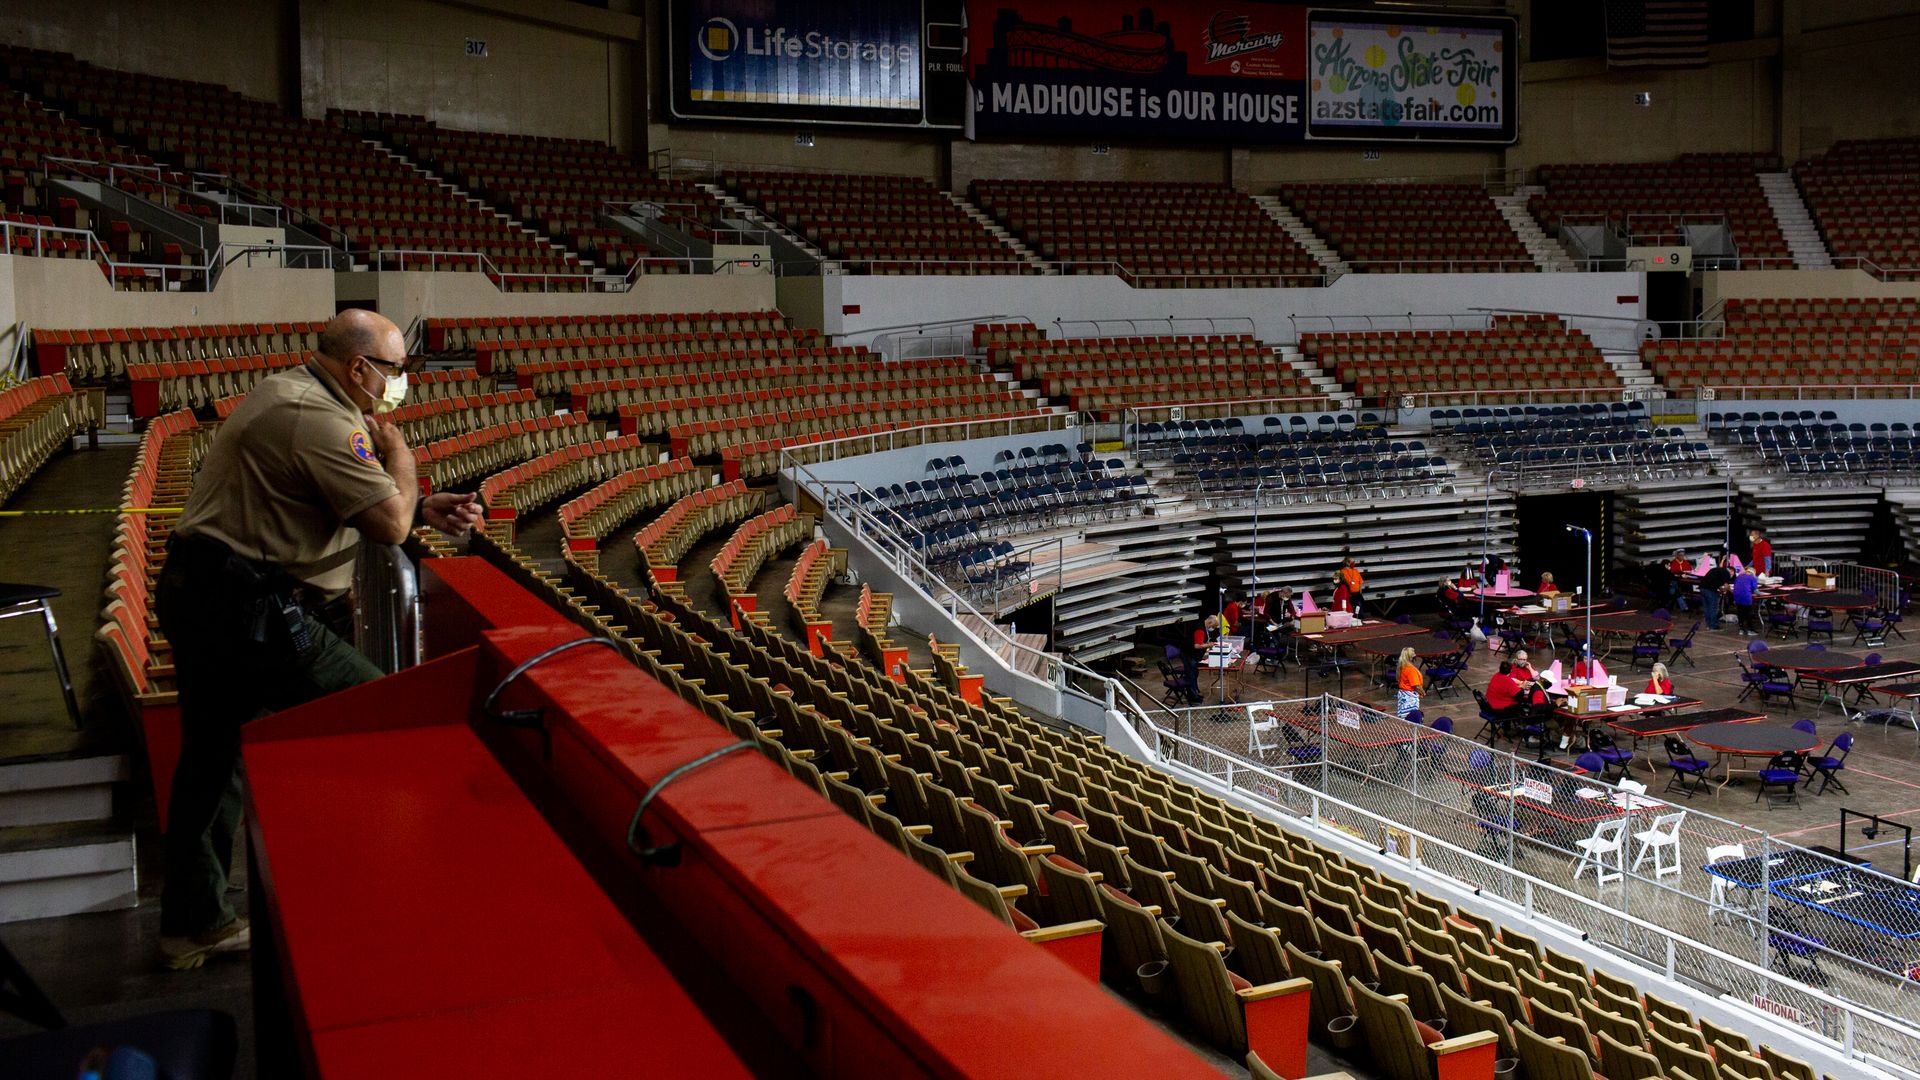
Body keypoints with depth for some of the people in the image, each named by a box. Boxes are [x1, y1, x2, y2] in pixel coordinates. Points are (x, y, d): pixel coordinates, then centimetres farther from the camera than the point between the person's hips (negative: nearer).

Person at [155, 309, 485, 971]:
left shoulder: (290, 393, 15)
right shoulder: (319, 420, -19)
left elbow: (351, 498, 20)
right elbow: (389, 524, -20)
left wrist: (424, 508, 5)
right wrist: (398, 451, -3)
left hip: (196, 594, 11)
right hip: (249, 611, -11)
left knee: (211, 759, 17)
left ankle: (192, 924, 29)